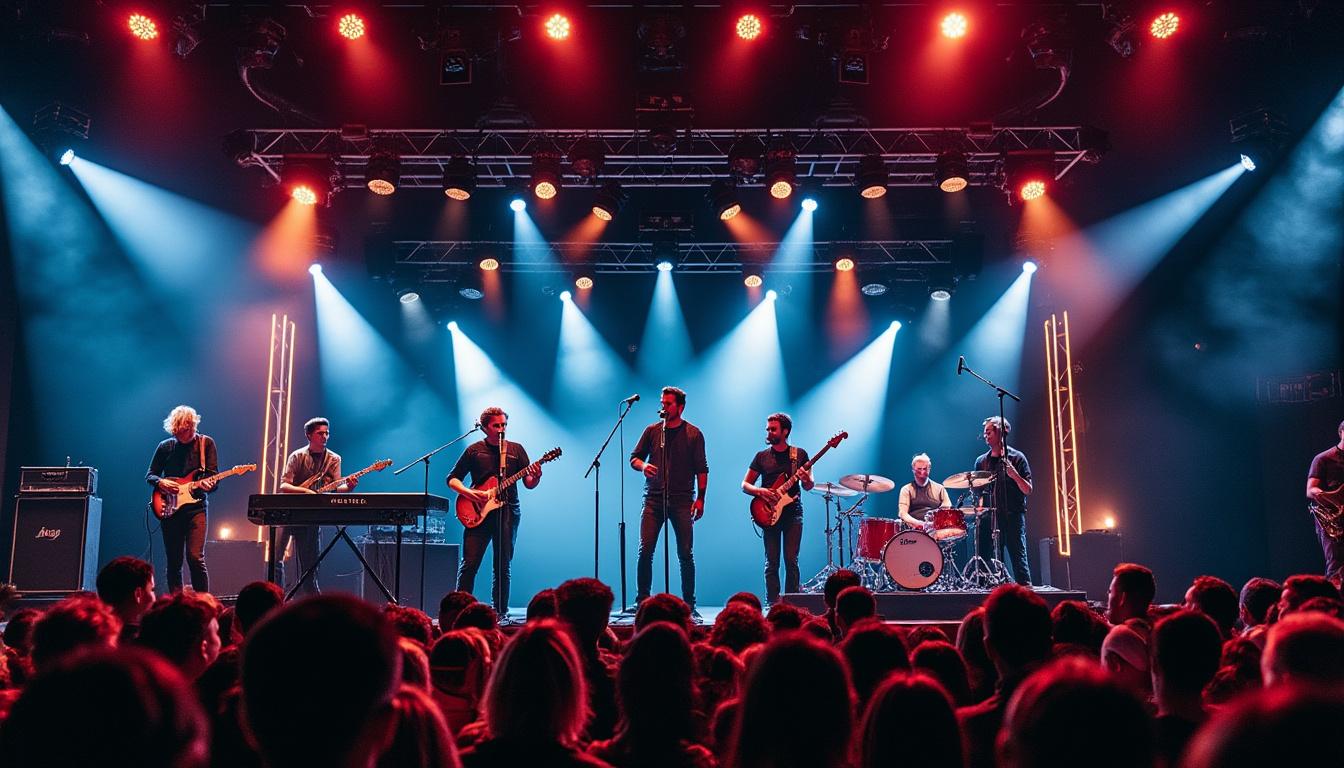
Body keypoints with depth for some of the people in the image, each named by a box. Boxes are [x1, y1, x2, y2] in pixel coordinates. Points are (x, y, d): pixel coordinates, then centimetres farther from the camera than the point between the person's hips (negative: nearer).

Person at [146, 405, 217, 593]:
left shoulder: (206, 443, 3)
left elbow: (213, 476, 0)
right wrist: (160, 482, -8)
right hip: (169, 508, 2)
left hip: (196, 506, -2)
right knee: (174, 562, 5)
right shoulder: (165, 446, 7)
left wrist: (208, 485, -22)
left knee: (195, 558, -13)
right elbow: (149, 475, 13)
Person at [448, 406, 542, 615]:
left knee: (503, 567, 4)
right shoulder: (474, 450, 6)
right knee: (469, 564, -6)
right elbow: (452, 479, 7)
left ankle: (500, 612, 12)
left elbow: (529, 484, 7)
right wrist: (469, 493, -11)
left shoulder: (516, 449, 9)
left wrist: (536, 477, -16)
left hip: (508, 512, 1)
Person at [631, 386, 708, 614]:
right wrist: (643, 466, -9)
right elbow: (634, 458, 15)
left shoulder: (693, 433, 4)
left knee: (685, 554, 0)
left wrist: (700, 498, -6)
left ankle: (689, 604, 10)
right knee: (645, 550, -5)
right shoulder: (652, 430, 10)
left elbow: (701, 469, 3)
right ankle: (641, 600, 5)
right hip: (653, 499, 2)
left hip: (682, 501, -2)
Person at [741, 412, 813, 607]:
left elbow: (809, 487, 6)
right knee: (772, 563, 0)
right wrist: (760, 491, -12)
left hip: (792, 513, 0)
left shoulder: (799, 454, 7)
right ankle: (773, 603, 6)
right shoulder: (762, 457, 8)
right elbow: (745, 485, 8)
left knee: (791, 561, -4)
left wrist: (805, 479, -17)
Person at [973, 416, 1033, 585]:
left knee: (1018, 557, -10)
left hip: (1013, 516, -4)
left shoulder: (1016, 457, 0)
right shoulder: (981, 461, 13)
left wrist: (1015, 476, -20)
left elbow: (1028, 490, -2)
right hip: (990, 518, 4)